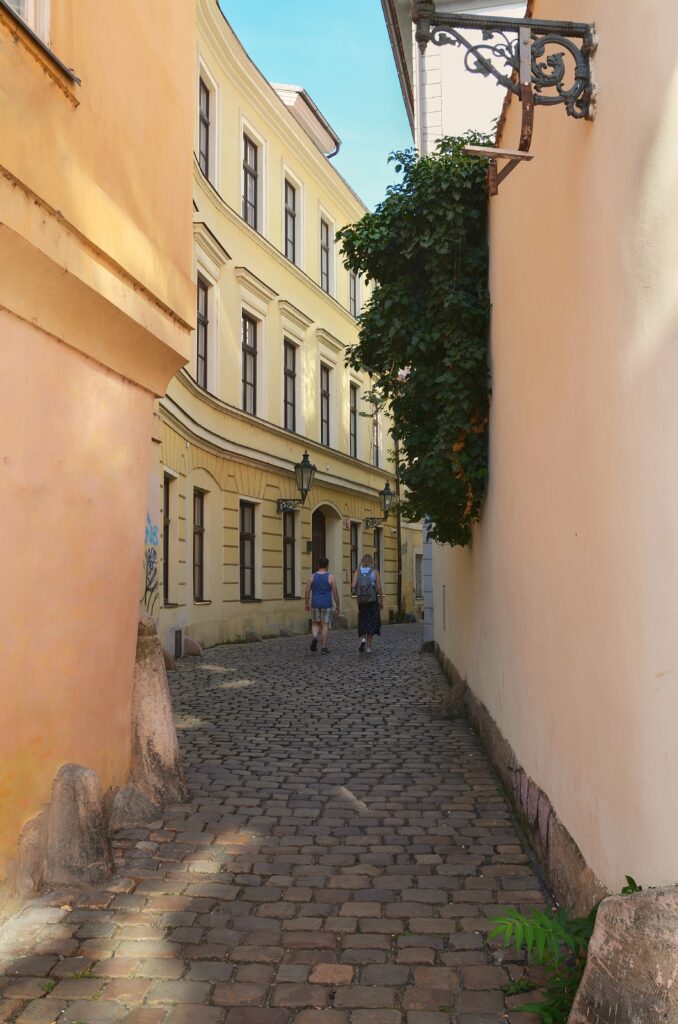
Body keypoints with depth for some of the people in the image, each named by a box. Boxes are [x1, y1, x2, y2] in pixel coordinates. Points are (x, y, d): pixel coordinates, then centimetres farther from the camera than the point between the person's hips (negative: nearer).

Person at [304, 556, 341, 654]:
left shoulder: (312, 576, 0)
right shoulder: (330, 577, -4)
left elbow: (307, 592, 1)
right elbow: (335, 593, -3)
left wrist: (306, 603, 12)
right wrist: (337, 605, 6)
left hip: (315, 604, 2)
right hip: (327, 605, -2)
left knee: (315, 623, 17)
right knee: (325, 625, 4)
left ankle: (315, 637, -11)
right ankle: (324, 647, 5)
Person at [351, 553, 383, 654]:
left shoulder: (358, 571, 0)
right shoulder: (375, 571, -3)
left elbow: (353, 585, -10)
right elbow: (379, 588, -5)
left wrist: (354, 591, 13)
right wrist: (381, 601, 3)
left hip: (361, 600, 1)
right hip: (373, 600, -1)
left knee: (362, 621, 18)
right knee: (372, 623, 7)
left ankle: (363, 639, -5)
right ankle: (368, 647, 4)